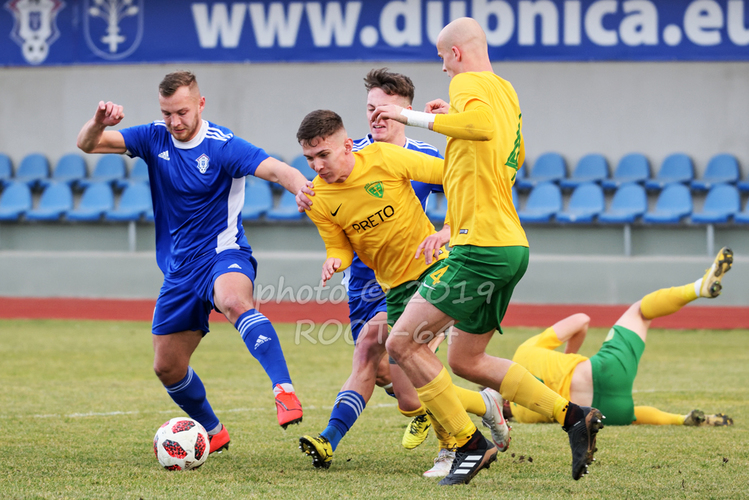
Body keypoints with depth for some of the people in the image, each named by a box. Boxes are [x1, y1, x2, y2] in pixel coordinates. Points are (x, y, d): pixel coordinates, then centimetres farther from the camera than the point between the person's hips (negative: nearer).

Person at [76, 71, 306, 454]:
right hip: (179, 270, 6)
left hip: (223, 255, -6)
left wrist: (301, 187, -48)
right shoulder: (154, 139, 3)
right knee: (167, 367, 9)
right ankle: (212, 433, 33)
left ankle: (284, 391, -51)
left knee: (233, 301, -41)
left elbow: (275, 169, -25)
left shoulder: (222, 146, -12)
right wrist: (98, 123, -26)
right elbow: (87, 145, -3)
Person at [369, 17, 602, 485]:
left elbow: (482, 125, -33)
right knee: (465, 360, 19)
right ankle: (574, 416, 14)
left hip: (481, 247, -10)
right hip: (511, 244, 10)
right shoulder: (506, 90, 19)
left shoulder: (469, 83, -9)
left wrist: (415, 117, -25)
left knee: (403, 342, -8)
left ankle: (471, 445, -7)